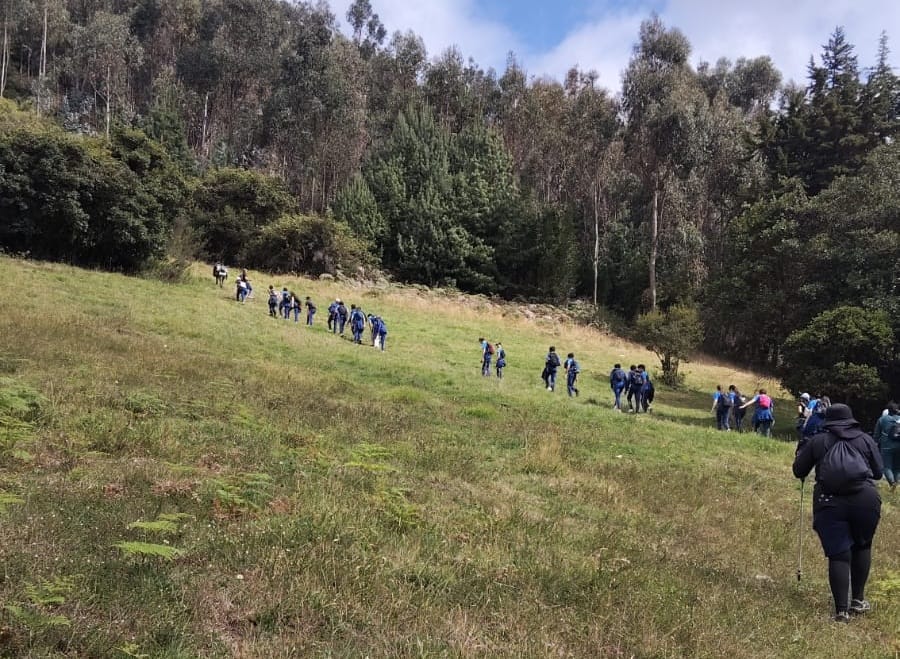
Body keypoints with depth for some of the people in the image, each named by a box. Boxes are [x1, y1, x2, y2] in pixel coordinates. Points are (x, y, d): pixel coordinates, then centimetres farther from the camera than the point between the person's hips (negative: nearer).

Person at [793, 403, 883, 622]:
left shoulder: (817, 441, 11)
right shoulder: (866, 439, 13)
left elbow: (799, 471, 16)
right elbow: (878, 472, 16)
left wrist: (802, 450, 34)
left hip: (829, 501, -1)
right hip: (865, 498, 1)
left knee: (838, 554, 3)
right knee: (861, 547, 21)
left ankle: (842, 610, -2)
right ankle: (858, 600, 25)